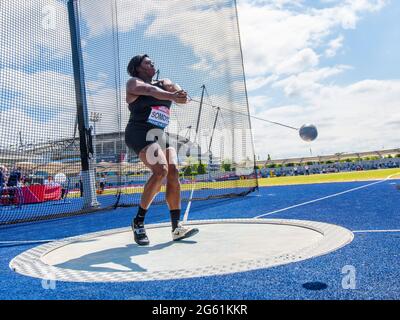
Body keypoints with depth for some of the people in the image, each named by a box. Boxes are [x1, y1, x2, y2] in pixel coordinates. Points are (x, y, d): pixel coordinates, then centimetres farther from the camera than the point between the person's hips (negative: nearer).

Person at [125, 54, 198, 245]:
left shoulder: (163, 83, 21)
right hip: (139, 134, -6)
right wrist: (173, 97, -39)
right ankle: (138, 222, -11)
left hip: (160, 136, 6)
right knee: (161, 170, -25)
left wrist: (179, 93, -28)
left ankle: (176, 228, -5)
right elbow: (150, 90, -19)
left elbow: (175, 88, -2)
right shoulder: (133, 83, 3)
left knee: (173, 172, -9)